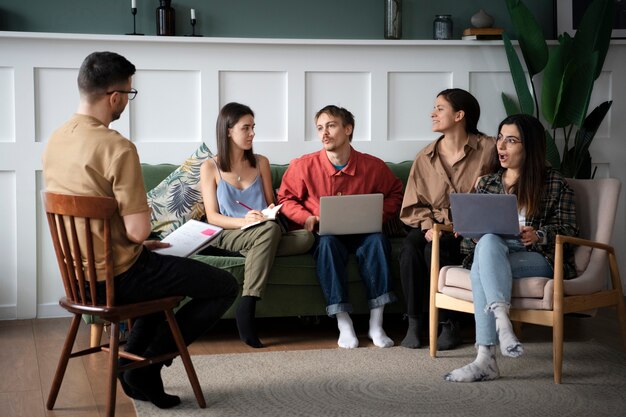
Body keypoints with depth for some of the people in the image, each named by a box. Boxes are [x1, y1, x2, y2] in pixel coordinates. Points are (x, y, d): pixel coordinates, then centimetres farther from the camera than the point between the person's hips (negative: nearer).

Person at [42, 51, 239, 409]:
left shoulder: (56, 140, 4)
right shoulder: (117, 147, -23)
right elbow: (138, 231, -25)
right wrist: (141, 236, -1)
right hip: (116, 277, -9)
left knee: (164, 268, 35)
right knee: (226, 286, 3)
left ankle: (133, 361, 25)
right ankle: (145, 365, 6)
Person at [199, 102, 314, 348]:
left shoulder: (260, 163, 16)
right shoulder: (210, 167, 4)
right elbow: (212, 216, -2)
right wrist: (243, 221, -21)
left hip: (261, 234, 4)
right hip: (226, 236, -4)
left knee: (306, 238, -28)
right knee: (270, 230, -39)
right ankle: (246, 311, -42)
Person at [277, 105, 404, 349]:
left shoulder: (372, 166, -3)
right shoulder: (303, 166, -5)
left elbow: (395, 193, 13)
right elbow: (285, 198, 7)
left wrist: (378, 215, -5)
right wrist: (307, 218, -10)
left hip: (360, 234, 1)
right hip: (324, 234, -1)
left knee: (377, 240, -33)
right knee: (328, 243, -36)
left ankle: (376, 325, -29)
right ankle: (344, 325, -35)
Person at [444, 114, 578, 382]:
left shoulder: (554, 183, 8)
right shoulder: (487, 182, 21)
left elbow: (568, 229, 1)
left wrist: (539, 235, -18)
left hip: (539, 259, -4)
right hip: (494, 253, 4)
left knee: (484, 259, -35)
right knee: (487, 241, -34)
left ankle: (486, 360, -46)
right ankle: (502, 321, -47)